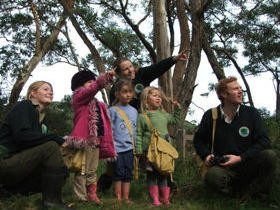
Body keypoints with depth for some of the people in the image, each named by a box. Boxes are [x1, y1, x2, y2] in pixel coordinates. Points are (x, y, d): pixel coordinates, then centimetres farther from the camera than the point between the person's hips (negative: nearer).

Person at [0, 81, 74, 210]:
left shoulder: (41, 117, 18)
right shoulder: (24, 106, -6)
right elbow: (21, 135, -23)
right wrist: (57, 139, -21)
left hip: (19, 162, 9)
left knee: (61, 172, 1)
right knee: (51, 147, -23)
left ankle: (13, 189, 8)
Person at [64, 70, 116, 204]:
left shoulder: (97, 103, 23)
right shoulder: (78, 96, 0)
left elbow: (102, 121, 20)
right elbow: (94, 88, -19)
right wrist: (106, 77, -28)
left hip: (95, 140, 8)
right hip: (84, 139, -8)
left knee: (92, 171, 13)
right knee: (82, 170, -4)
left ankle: (92, 195, 20)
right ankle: (81, 198, -1)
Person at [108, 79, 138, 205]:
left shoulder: (134, 111, 13)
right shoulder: (113, 110, -3)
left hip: (130, 148, 5)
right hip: (117, 148, -5)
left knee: (128, 174, 8)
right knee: (118, 173, -1)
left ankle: (126, 198, 15)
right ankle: (118, 199, 7)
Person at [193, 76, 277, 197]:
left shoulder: (251, 113, 1)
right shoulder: (210, 116, 2)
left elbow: (263, 141, -4)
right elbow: (198, 140, 16)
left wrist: (241, 158, -16)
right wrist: (206, 155, -5)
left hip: (248, 165, 1)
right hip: (223, 167, -1)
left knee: (269, 156, -28)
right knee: (212, 176, -35)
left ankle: (254, 193, -7)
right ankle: (238, 193, -4)